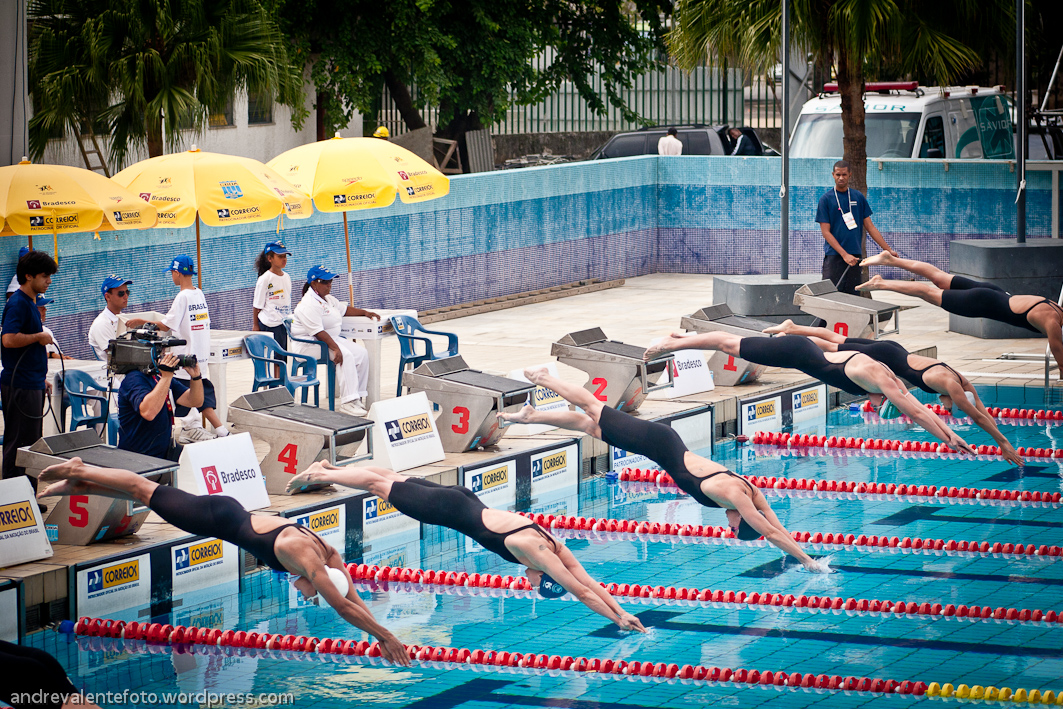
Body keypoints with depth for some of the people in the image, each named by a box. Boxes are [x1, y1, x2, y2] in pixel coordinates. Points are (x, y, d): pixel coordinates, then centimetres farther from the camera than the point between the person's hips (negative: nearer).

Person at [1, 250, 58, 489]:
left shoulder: (30, 303, 17)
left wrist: (42, 378, 25)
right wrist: (39, 337, -15)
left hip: (32, 383, 10)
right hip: (20, 386, -10)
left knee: (32, 442, 12)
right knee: (20, 443, -7)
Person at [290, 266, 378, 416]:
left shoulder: (327, 299, 13)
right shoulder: (308, 304, -20)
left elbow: (344, 309, 30)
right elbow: (318, 332, -27)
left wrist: (365, 312, 21)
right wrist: (335, 348, -33)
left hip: (331, 339, 10)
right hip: (309, 345, -10)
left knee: (361, 353, -6)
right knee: (346, 355, -29)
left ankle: (358, 397, -4)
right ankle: (348, 402, -32)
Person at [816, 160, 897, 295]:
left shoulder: (858, 198, 11)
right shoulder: (826, 199, 0)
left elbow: (870, 227, 15)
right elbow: (826, 232, -4)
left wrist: (889, 250, 10)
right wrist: (844, 254, -13)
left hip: (854, 257, 3)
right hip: (833, 256, -3)